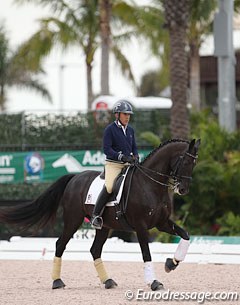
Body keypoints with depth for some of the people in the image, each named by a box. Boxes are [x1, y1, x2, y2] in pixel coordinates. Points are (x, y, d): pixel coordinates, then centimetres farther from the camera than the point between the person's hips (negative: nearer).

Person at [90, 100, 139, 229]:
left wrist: (135, 156, -1)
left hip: (128, 164, 7)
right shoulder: (110, 129, -5)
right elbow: (107, 149, -11)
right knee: (109, 187, -25)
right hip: (113, 164, -7)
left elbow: (134, 147, 22)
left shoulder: (130, 130, 16)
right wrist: (121, 156, -23)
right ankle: (95, 215, -20)